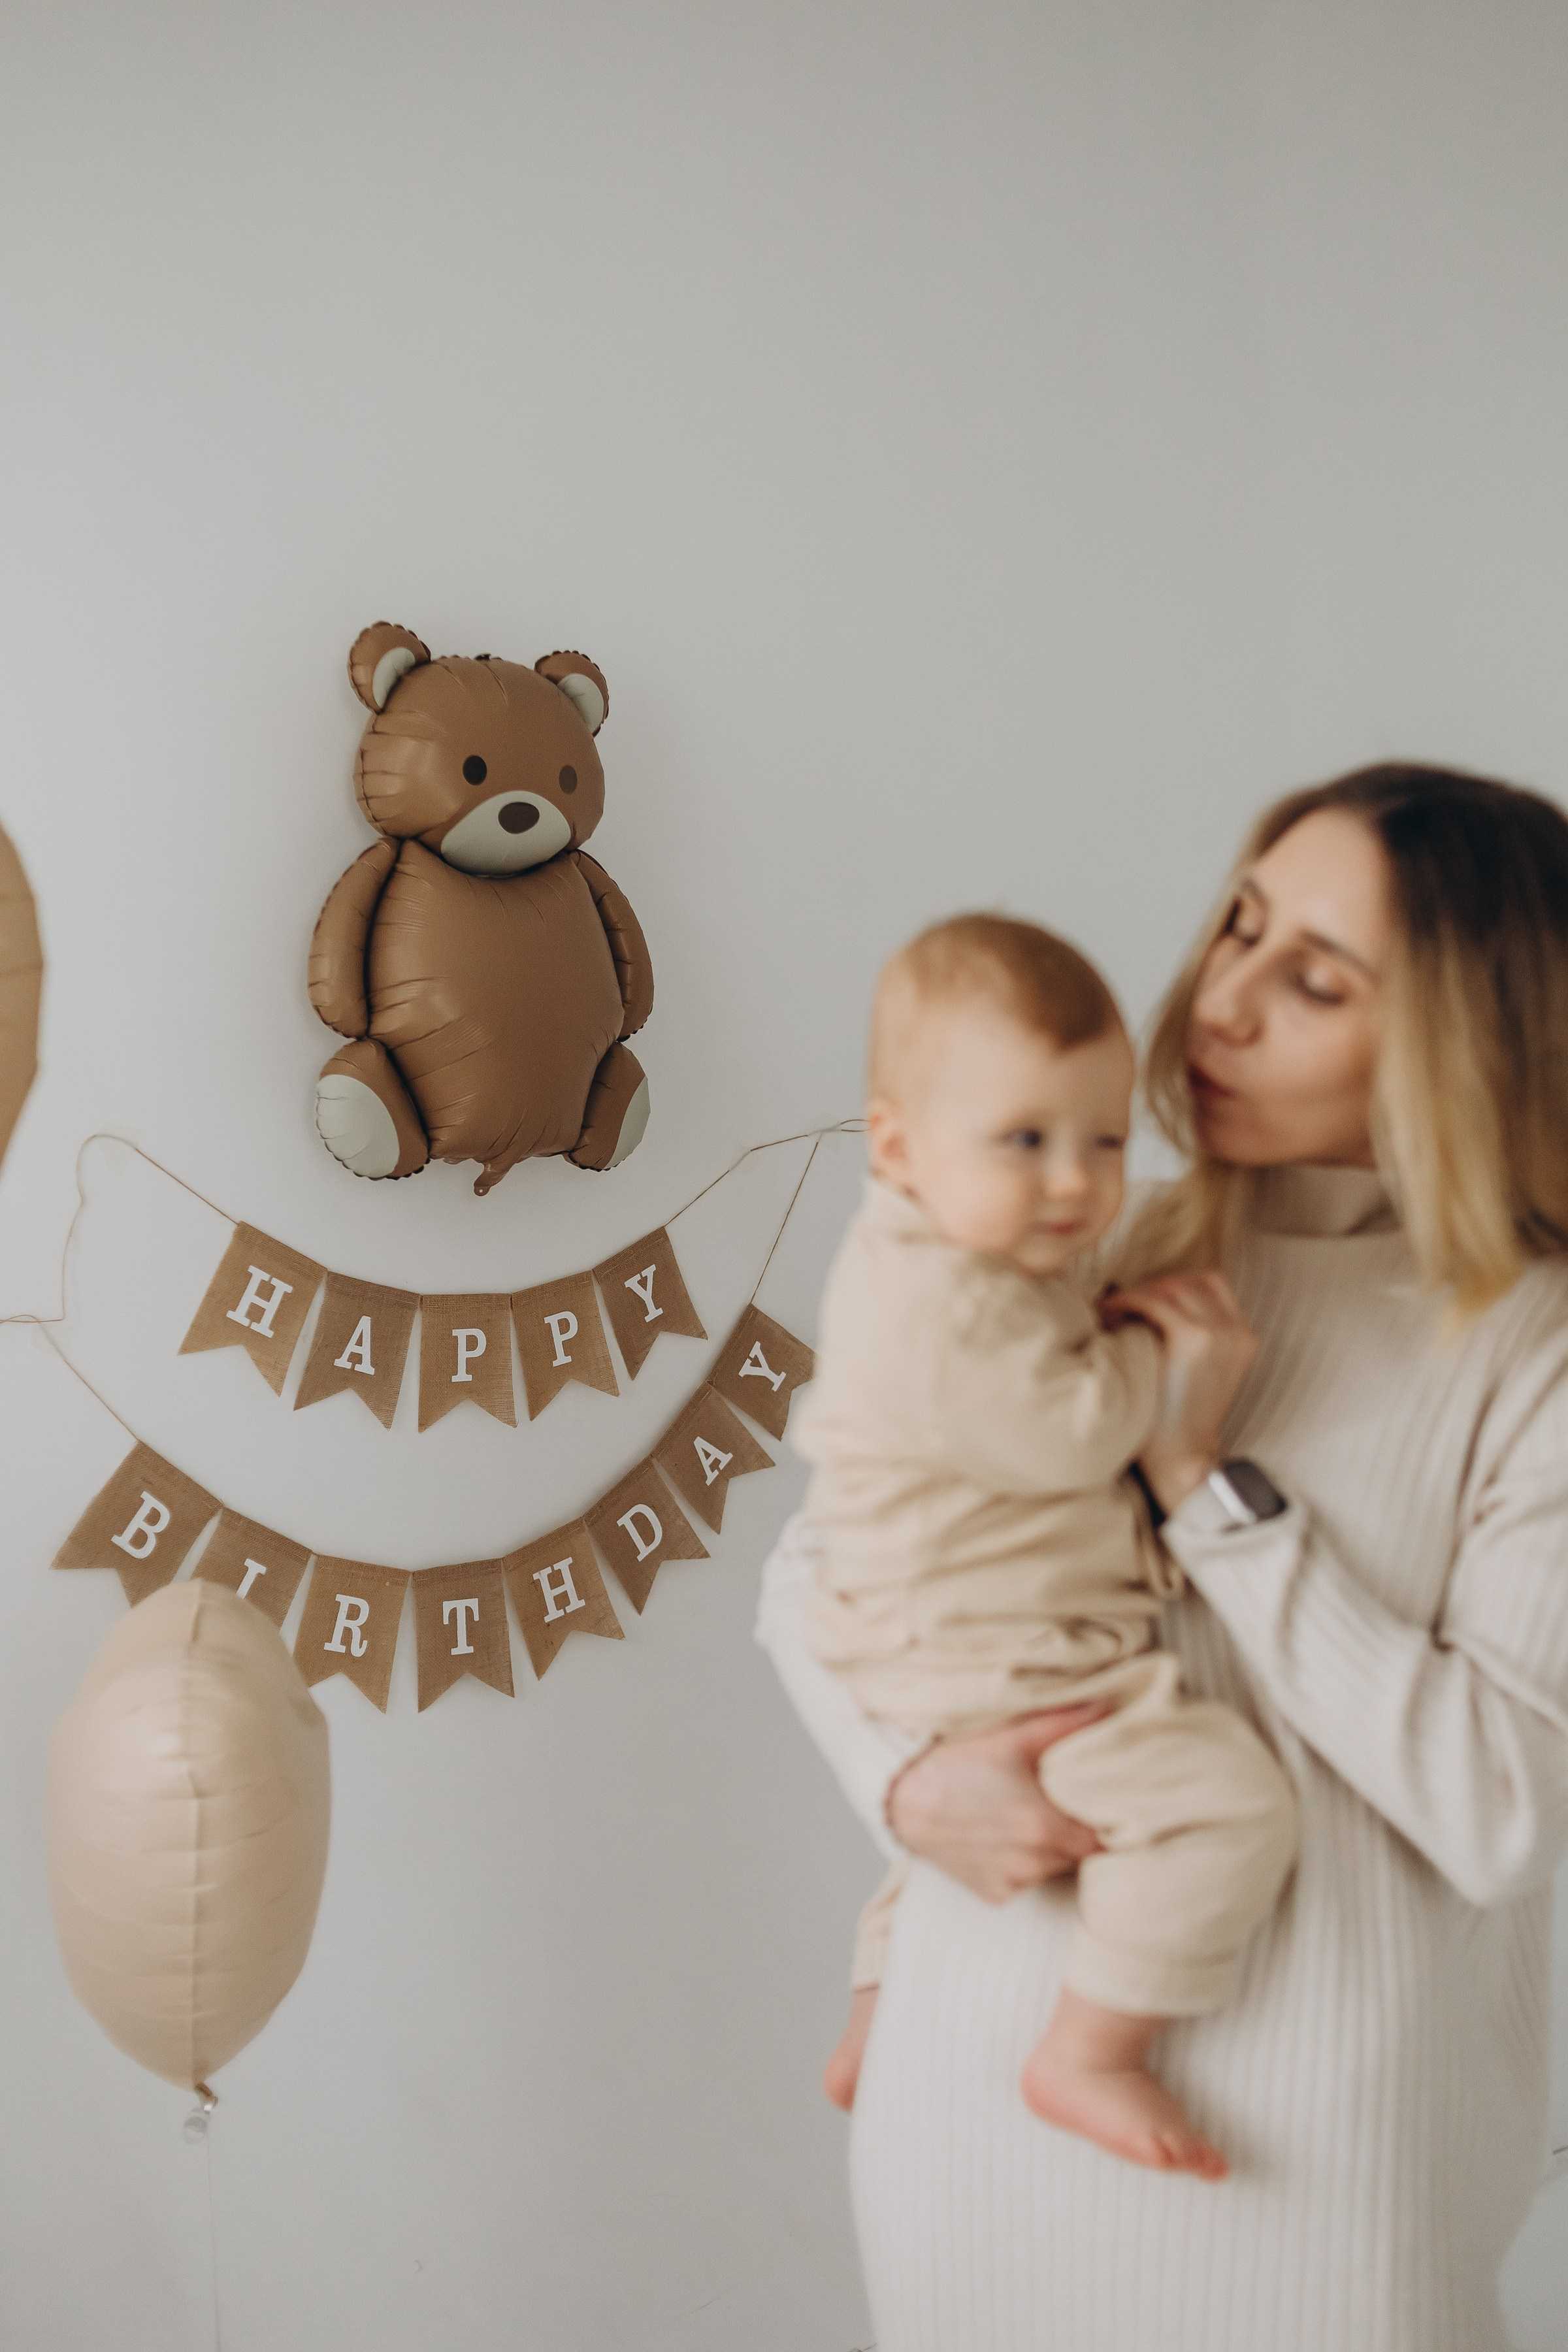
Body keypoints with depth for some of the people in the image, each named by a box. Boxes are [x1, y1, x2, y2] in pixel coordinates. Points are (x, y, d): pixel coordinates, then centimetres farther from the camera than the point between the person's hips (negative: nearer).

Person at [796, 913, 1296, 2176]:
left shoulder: (956, 1260, 9)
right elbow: (1069, 1433, -26)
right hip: (996, 1678, -11)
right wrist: (1158, 1346, -9)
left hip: (949, 1664, 11)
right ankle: (1093, 2057, -10)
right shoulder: (938, 1308, -25)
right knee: (1224, 1794, -21)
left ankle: (877, 2023, 51)